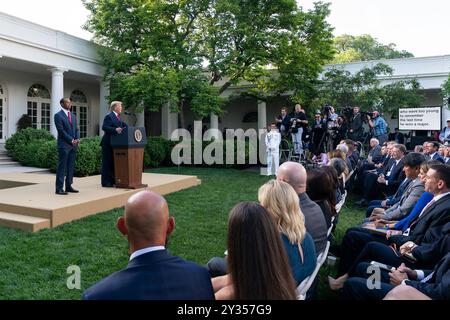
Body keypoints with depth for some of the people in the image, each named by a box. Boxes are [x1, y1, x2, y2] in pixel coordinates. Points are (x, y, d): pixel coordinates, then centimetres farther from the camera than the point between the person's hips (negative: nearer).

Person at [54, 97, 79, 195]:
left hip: (73, 145, 7)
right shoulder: (58, 115, -4)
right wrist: (71, 140, -14)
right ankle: (59, 188, -2)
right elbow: (61, 130, -11)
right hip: (64, 144, -7)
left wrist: (77, 139, -2)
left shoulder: (73, 115, 18)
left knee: (71, 167, 9)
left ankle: (69, 186, 15)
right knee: (62, 167, -5)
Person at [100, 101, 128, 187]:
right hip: (108, 143, -9)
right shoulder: (109, 116, -12)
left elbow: (123, 125, 20)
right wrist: (115, 130, -31)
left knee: (114, 162, 14)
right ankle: (106, 182, 1)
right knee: (107, 163, -4)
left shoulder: (118, 117, 17)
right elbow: (104, 127, -23)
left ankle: (112, 180, 24)